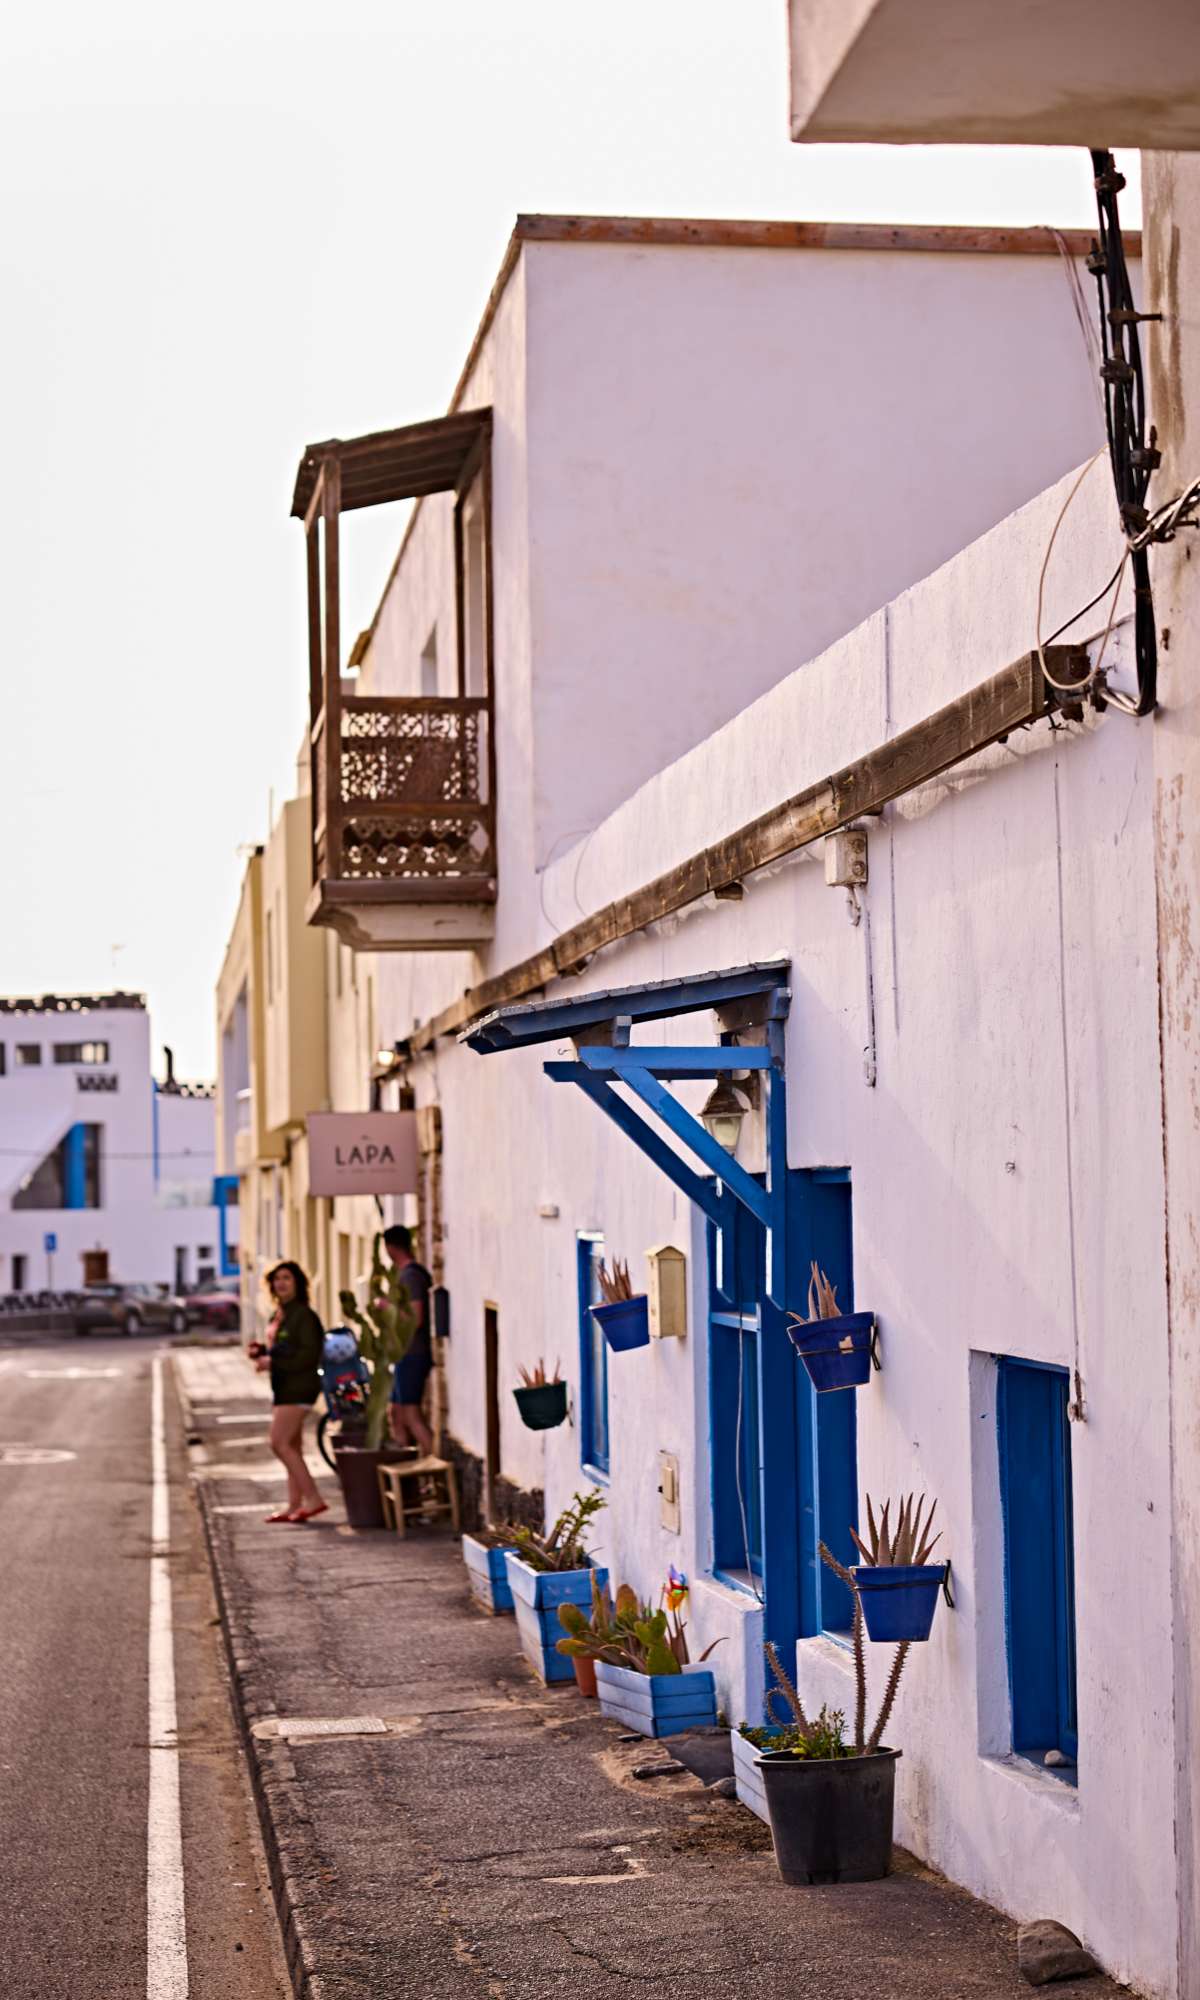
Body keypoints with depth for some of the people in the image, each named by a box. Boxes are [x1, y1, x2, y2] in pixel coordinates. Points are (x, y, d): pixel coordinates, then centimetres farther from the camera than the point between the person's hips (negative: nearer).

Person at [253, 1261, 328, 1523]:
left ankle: (313, 1499, -12)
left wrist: (272, 1362, -21)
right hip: (285, 1387, 10)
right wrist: (261, 1352, 4)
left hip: (298, 1387, -10)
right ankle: (295, 1505, 14)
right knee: (292, 1447, 11)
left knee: (279, 1443, -13)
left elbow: (309, 1354, -20)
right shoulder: (279, 1316, 15)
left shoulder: (303, 1315, -13)